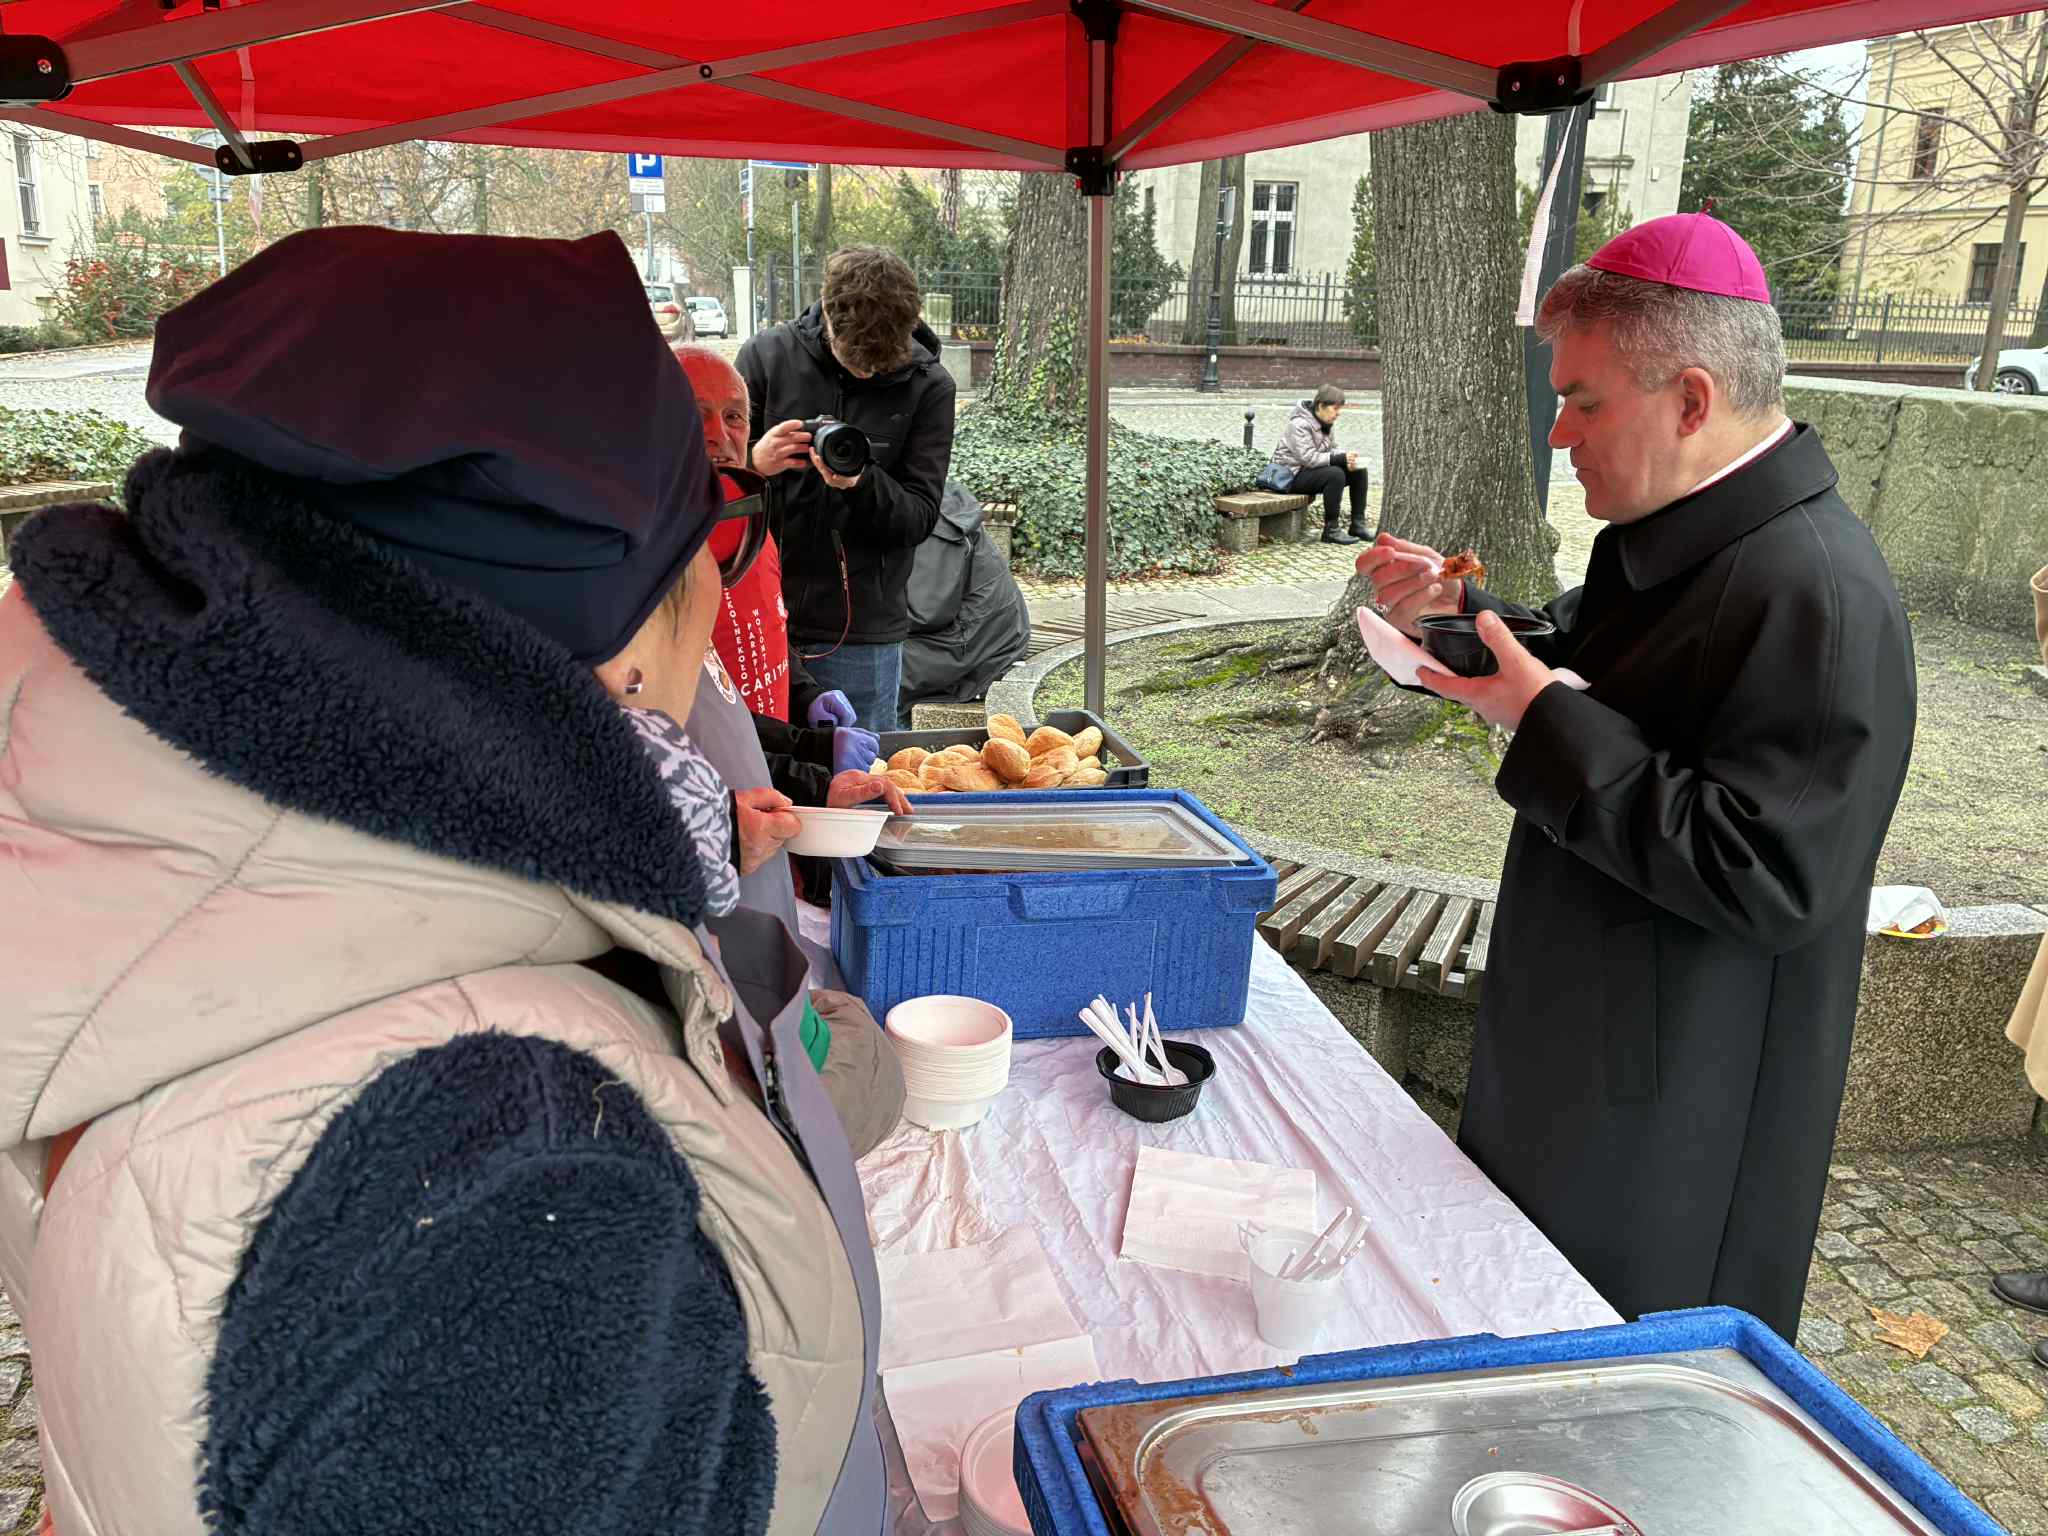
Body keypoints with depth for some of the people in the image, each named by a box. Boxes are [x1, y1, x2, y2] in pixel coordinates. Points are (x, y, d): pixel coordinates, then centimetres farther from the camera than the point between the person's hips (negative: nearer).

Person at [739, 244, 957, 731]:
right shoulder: (767, 355, -1)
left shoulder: (927, 386, -2)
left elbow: (919, 518, -4)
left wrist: (861, 485, -23)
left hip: (862, 632, -1)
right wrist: (753, 463, -19)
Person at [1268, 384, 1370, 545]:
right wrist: (1341, 458, -29)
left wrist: (1348, 458, -14)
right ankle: (1331, 531, -25)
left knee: (1359, 471, -2)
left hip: (1314, 469, 9)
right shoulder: (1300, 424, -21)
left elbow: (1332, 449, 9)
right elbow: (1309, 458, -28)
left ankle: (1358, 524, 3)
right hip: (1294, 474, -9)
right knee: (1335, 474, -33)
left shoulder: (1327, 423, 7)